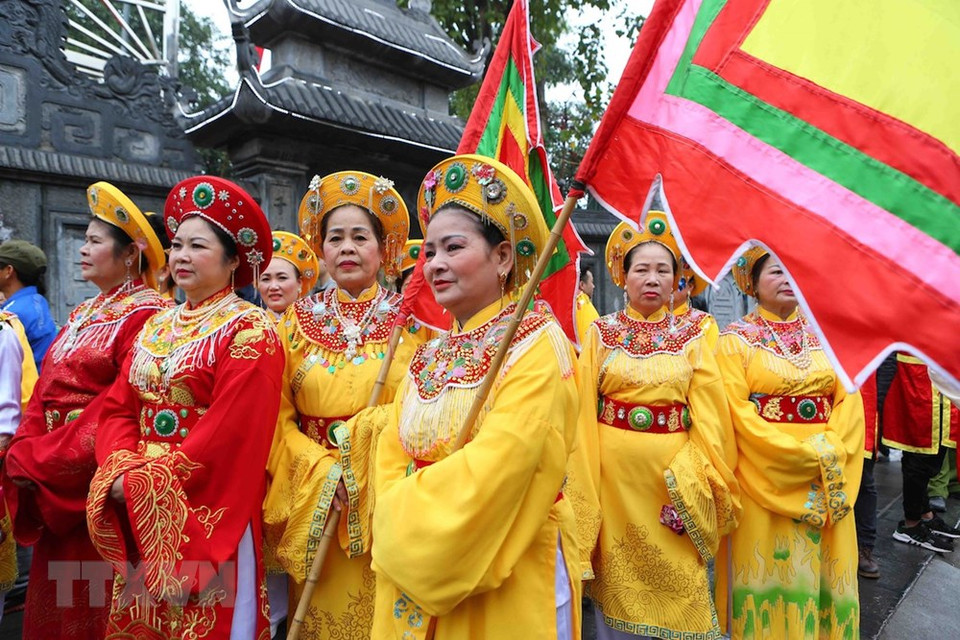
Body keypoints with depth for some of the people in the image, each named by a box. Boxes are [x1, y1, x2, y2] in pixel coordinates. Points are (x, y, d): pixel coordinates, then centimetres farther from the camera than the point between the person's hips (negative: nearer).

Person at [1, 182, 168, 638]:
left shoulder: (147, 317, -15)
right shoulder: (82, 315, 13)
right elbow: (45, 395, 10)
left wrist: (40, 462, -16)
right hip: (53, 487, 8)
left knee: (97, 601, 5)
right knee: (54, 599, 19)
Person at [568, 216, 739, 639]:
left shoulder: (691, 337, 3)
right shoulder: (601, 334, 1)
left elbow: (708, 415, -1)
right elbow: (585, 413, -1)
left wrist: (692, 477, -11)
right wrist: (585, 479, -6)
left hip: (675, 476, 1)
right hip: (615, 473, 0)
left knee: (676, 581, 9)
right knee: (621, 583, 11)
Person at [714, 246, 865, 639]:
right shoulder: (735, 338, -4)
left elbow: (849, 400, 4)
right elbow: (739, 412, -11)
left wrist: (831, 450, -12)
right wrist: (802, 452, -16)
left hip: (829, 476, 4)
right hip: (765, 474, -4)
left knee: (825, 569, 11)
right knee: (772, 570, 3)